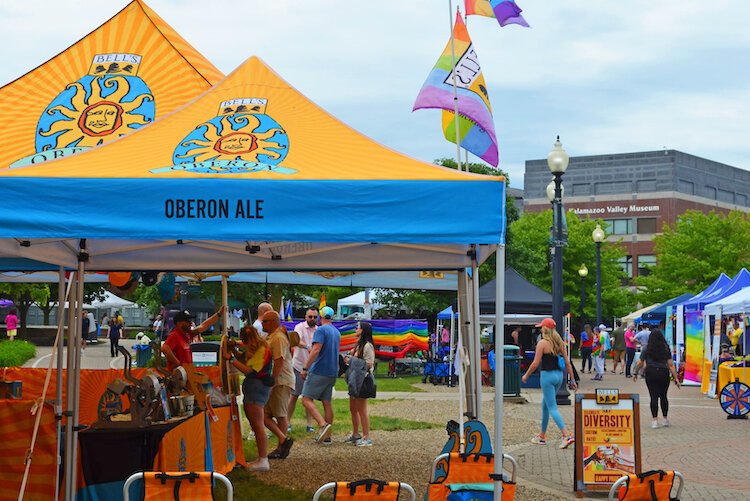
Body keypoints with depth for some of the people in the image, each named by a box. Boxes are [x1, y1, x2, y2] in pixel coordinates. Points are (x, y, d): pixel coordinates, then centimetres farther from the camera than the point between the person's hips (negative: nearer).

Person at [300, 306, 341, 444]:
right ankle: (327, 435, 9)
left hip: (319, 371, -8)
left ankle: (323, 425, -24)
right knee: (327, 403, 9)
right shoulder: (337, 332, 17)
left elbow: (316, 350, -19)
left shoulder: (321, 330, -10)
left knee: (307, 399, -8)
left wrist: (305, 368, -17)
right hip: (332, 373, 8)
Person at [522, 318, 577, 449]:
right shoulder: (559, 342, 7)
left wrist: (526, 375, 2)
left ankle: (567, 435, -18)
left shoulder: (542, 343, -13)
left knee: (552, 408, -5)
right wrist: (572, 380, 12)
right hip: (559, 375, 7)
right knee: (545, 405, 20)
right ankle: (542, 436, 28)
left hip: (547, 375, -7)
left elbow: (536, 363, -12)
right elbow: (567, 363, 7)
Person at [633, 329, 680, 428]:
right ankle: (665, 419, 23)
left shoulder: (647, 349, 0)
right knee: (663, 396, 16)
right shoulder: (666, 349, 3)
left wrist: (635, 373, 19)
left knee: (654, 397, -1)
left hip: (651, 374, -2)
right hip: (664, 373, 2)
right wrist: (675, 378, 1)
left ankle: (655, 420, -5)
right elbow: (671, 365, -1)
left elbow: (640, 363, 4)